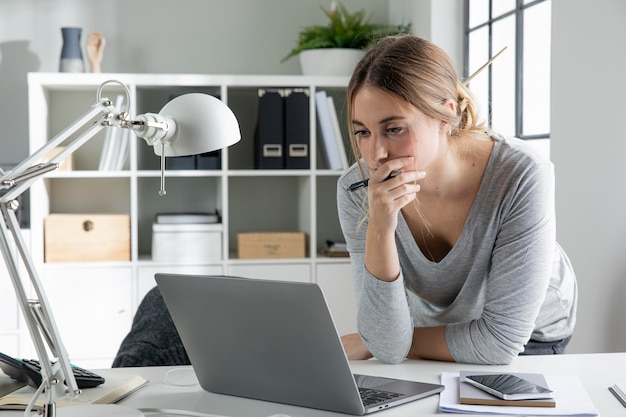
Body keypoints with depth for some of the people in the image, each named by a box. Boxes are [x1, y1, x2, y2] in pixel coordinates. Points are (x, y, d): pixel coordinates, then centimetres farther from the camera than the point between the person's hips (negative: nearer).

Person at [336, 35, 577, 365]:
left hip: (532, 335, -3)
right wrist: (379, 230, -40)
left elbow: (499, 342, -28)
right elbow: (389, 349, -26)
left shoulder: (522, 178, -34)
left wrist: (365, 345, -18)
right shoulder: (356, 191, -25)